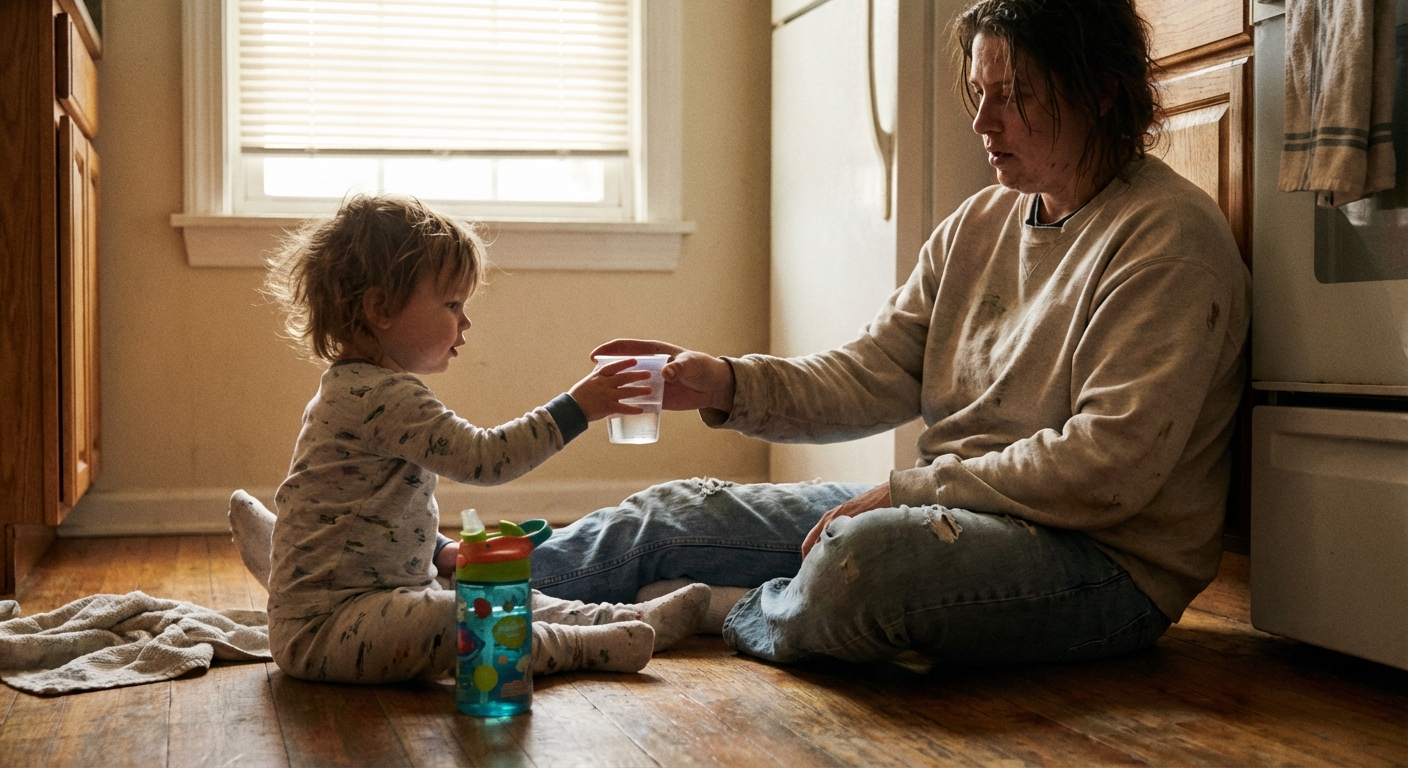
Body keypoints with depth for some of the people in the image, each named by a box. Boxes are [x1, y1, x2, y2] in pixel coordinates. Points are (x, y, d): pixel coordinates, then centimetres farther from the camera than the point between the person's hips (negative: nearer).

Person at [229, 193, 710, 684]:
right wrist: (575, 409, -24)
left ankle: (629, 619, 9)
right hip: (322, 625, -12)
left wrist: (439, 551, 16)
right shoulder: (384, 397, -23)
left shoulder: (357, 388, 15)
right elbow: (482, 458, -28)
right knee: (466, 622, -31)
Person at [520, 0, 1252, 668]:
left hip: (1108, 559, -8)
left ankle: (717, 621, -5)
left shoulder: (1169, 237, -14)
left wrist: (908, 489, -18)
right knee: (672, 514, 1)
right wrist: (730, 385, -10)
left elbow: (1107, 468, -21)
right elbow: (872, 374, 7)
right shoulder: (979, 223, 11)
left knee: (858, 560, -36)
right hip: (955, 511, 8)